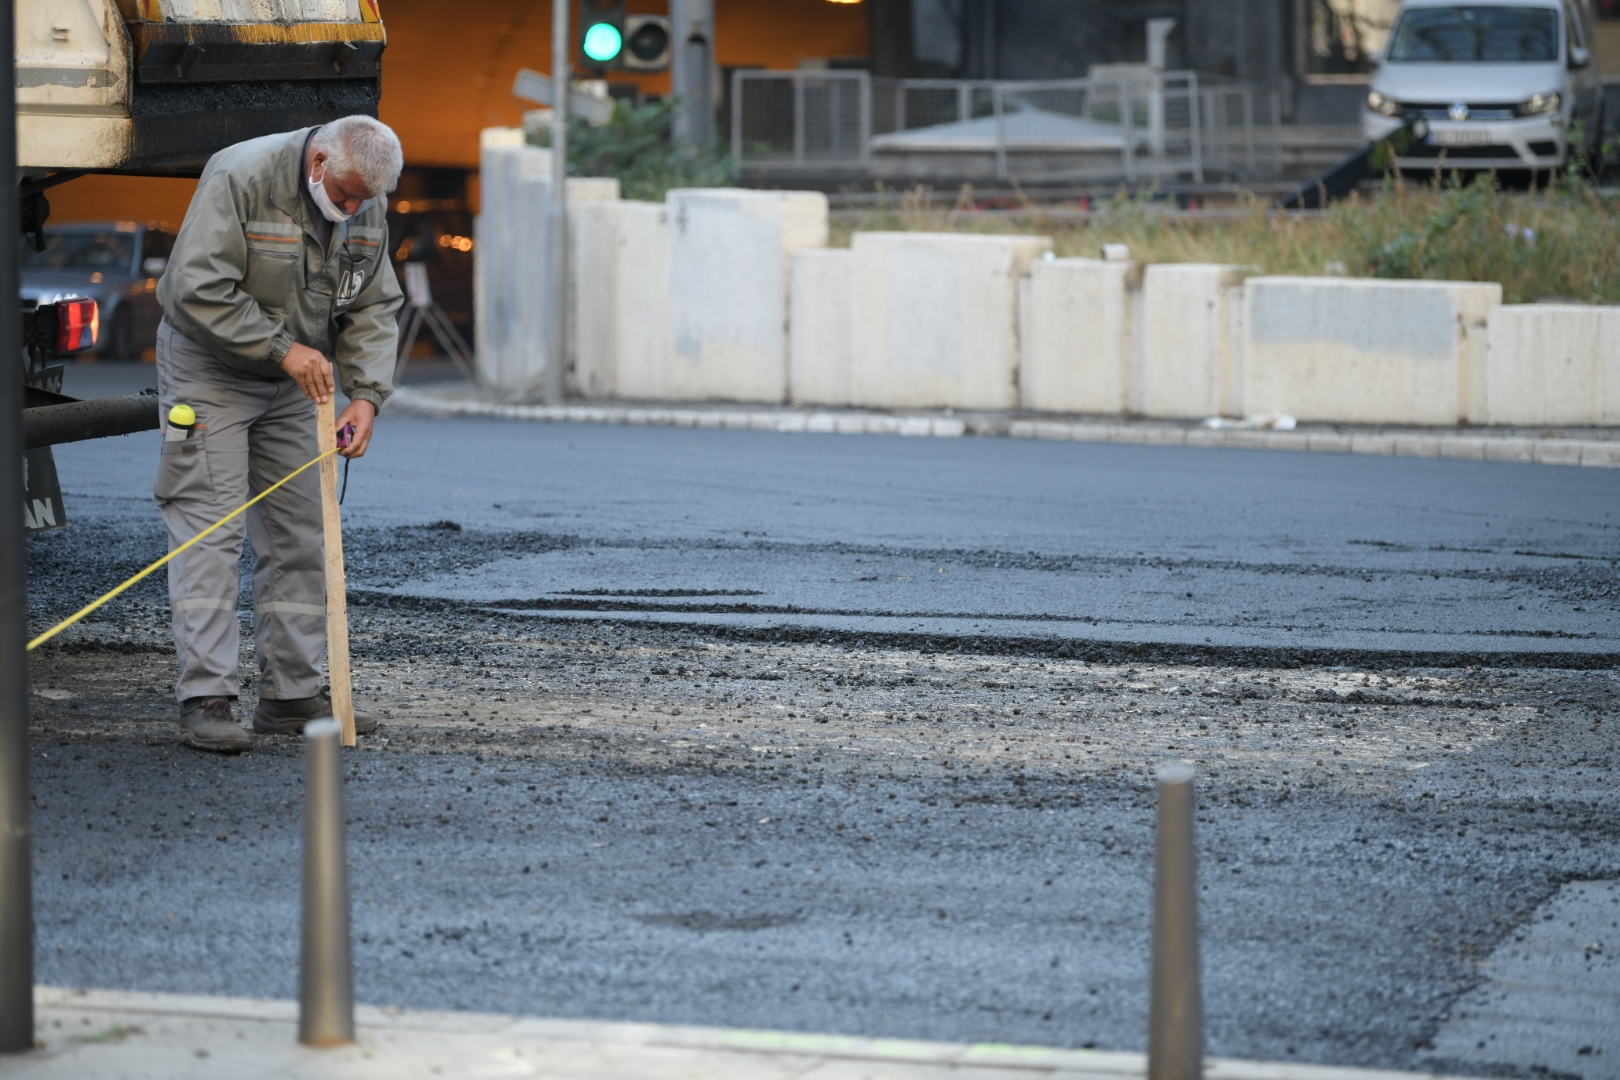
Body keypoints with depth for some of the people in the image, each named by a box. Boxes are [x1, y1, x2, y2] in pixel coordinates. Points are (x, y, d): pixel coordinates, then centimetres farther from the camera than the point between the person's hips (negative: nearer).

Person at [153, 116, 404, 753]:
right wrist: (282, 348, -27)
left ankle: (292, 693, 12)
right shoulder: (239, 179, -25)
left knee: (300, 533, 5)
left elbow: (374, 309, 1)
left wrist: (366, 394, -14)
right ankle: (205, 698, -14)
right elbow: (198, 290, -28)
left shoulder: (368, 207, -4)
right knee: (210, 529, -12)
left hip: (293, 383, 6)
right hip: (210, 370, -6)